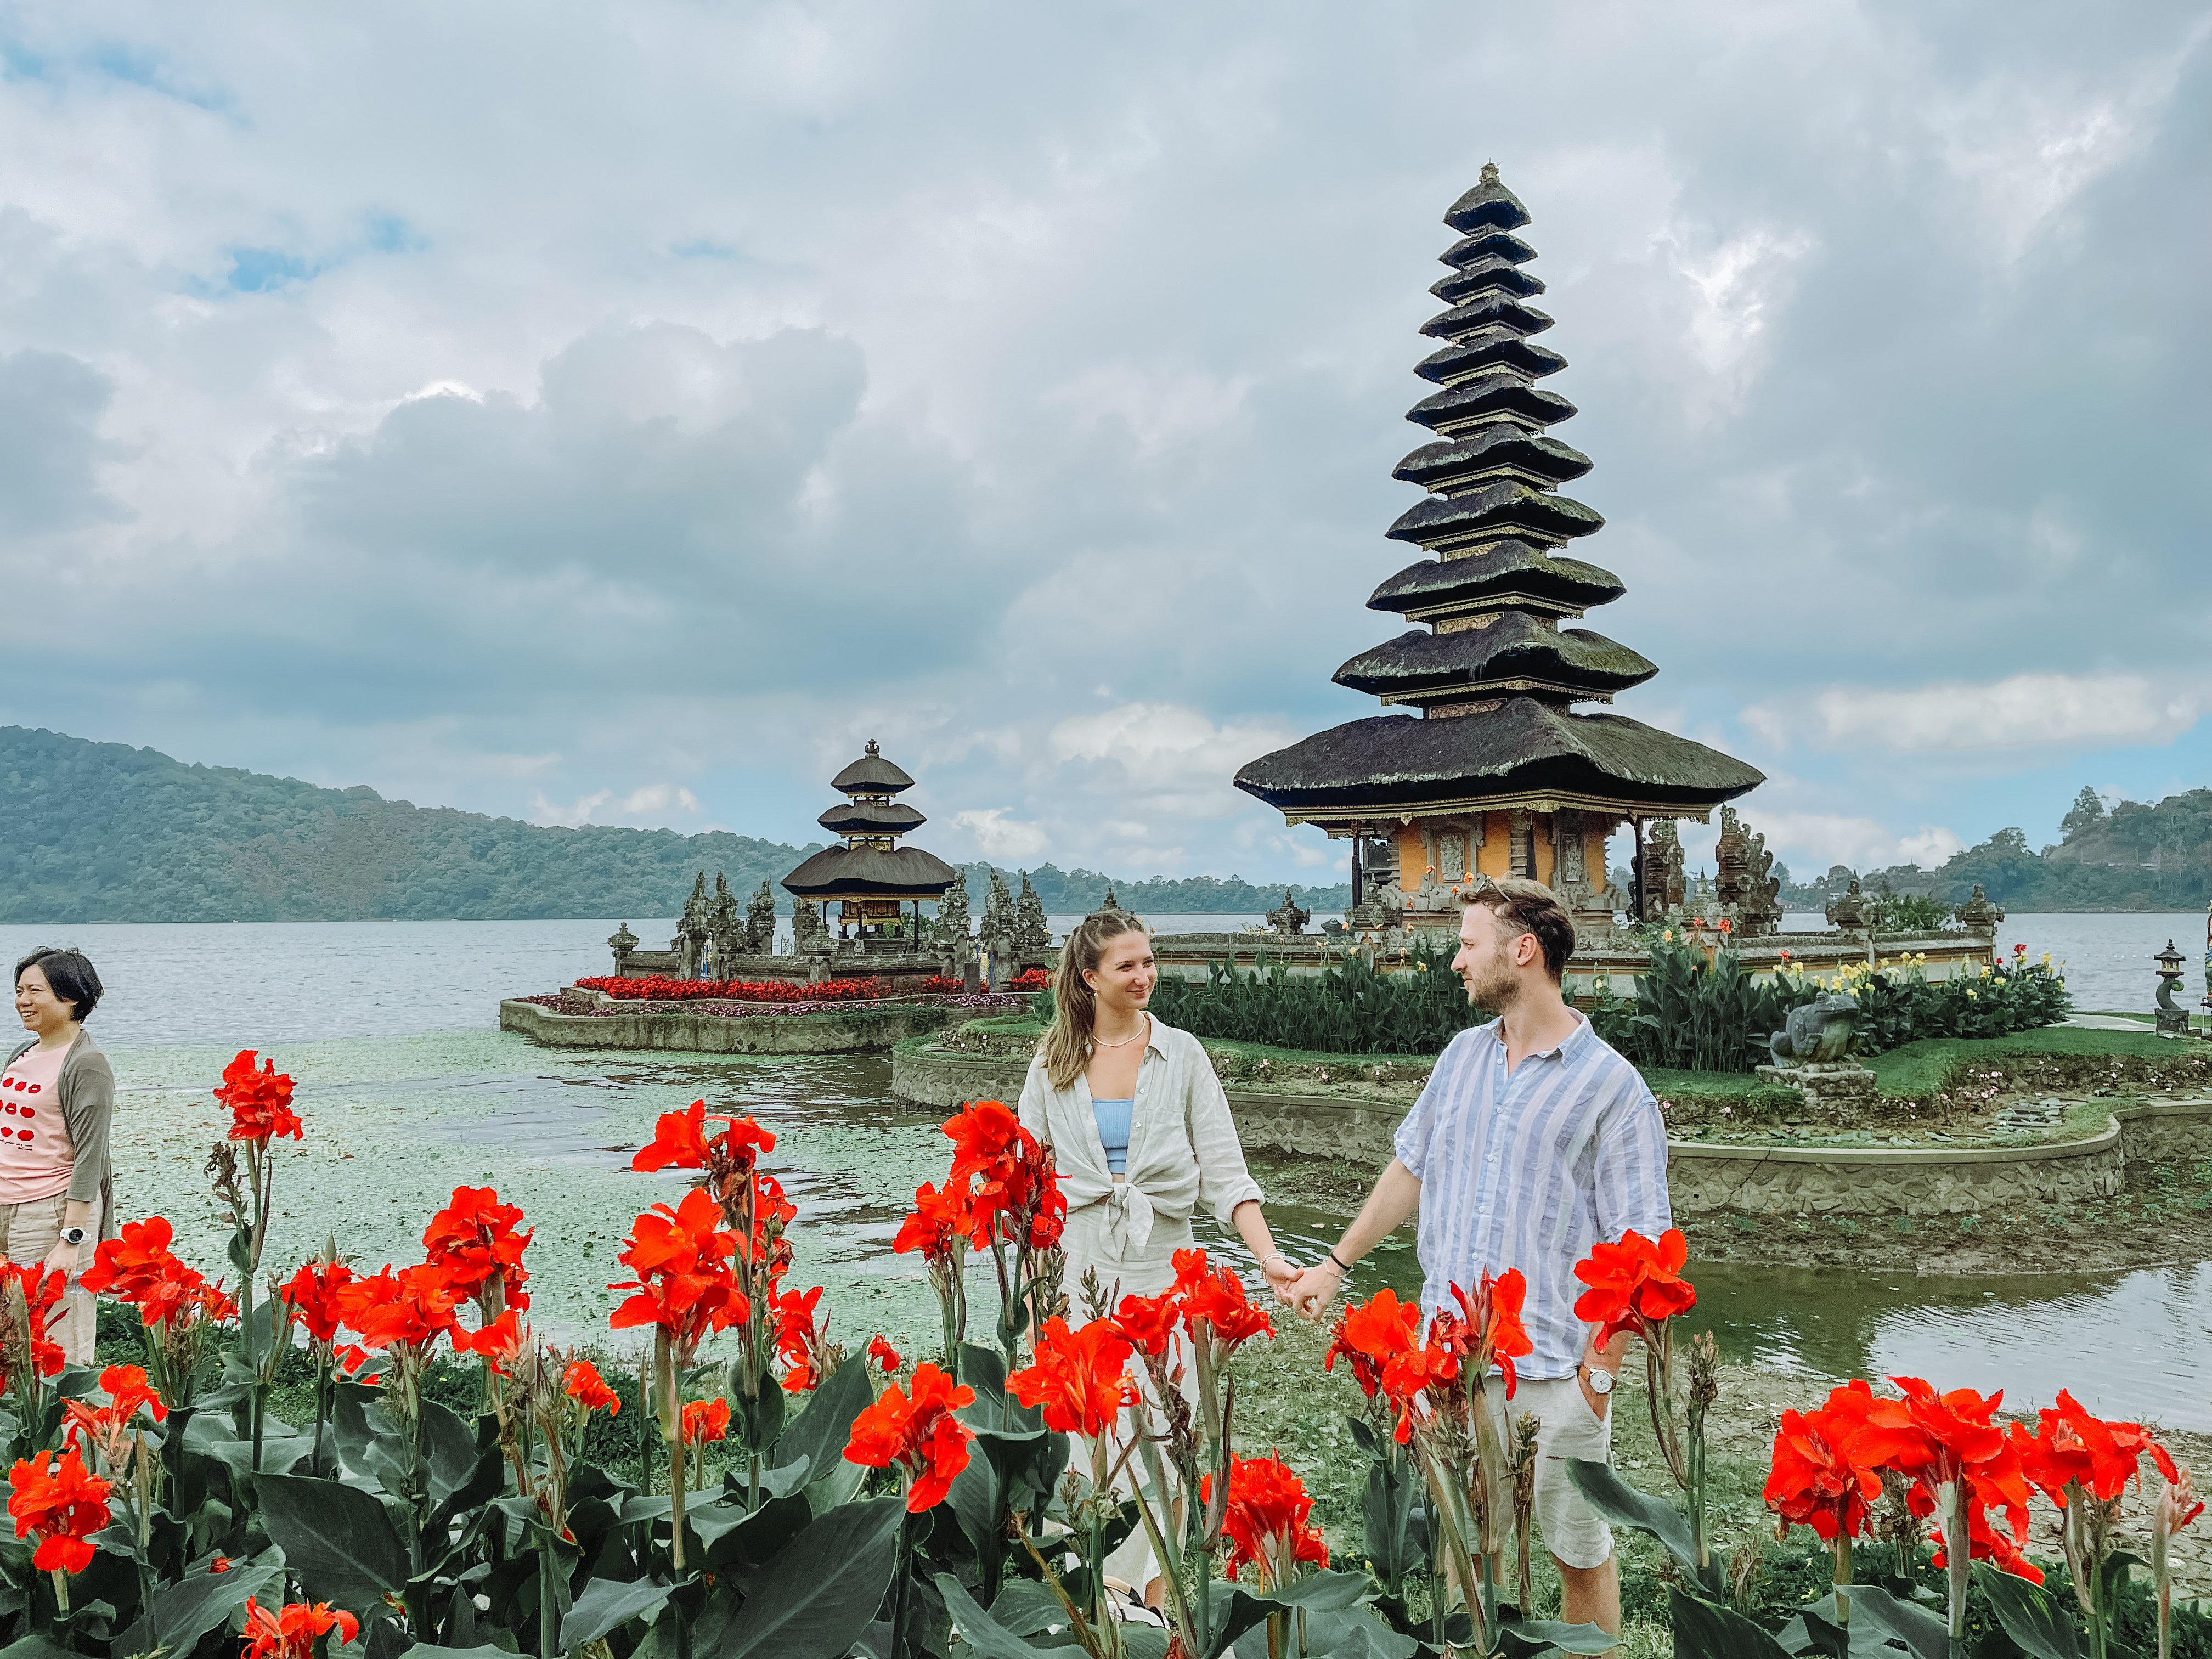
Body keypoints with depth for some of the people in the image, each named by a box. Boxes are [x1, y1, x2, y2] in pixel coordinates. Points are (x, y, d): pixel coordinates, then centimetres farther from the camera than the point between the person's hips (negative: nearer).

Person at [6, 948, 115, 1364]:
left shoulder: (86, 1065, -11)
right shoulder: (23, 1052, 12)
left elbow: (88, 1159, -15)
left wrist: (71, 1239, -20)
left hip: (52, 1211, -7)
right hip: (6, 1207, 7)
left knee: (55, 1348, -4)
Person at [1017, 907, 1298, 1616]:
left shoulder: (1182, 1054, 0)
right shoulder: (1054, 1062, 3)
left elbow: (1224, 1169, -3)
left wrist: (1269, 1256, -15)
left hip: (1161, 1266, 0)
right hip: (1080, 1268, 1)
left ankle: (1155, 1593, 20)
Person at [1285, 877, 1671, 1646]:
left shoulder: (1612, 1085, -8)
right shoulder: (1462, 1055, 8)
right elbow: (1411, 1167, 17)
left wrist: (1602, 1365, -14)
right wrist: (1338, 1263, 18)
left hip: (1556, 1366, -4)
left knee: (1579, 1549, 11)